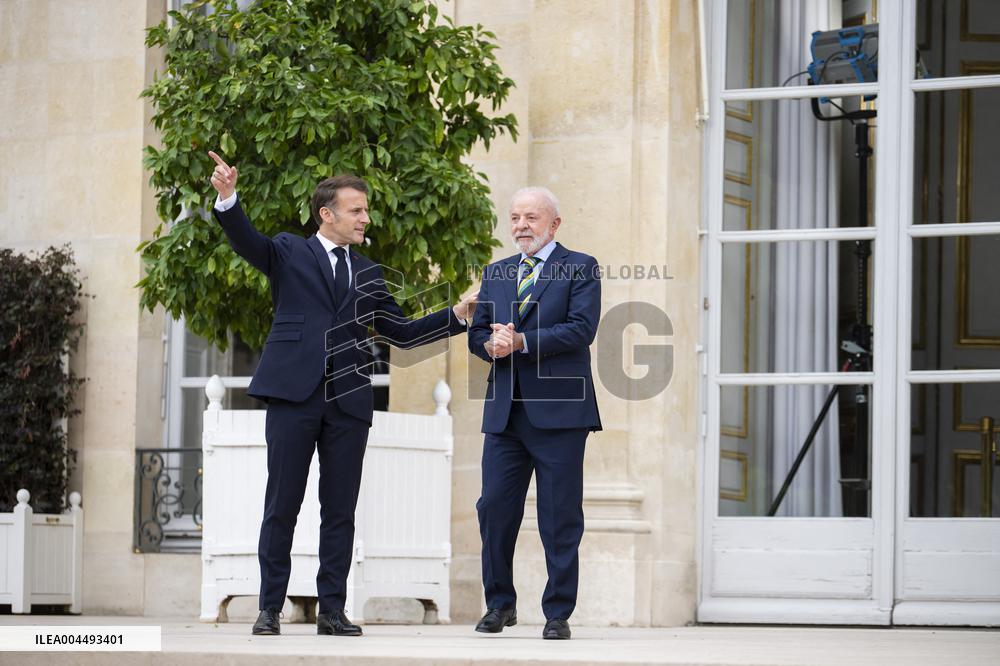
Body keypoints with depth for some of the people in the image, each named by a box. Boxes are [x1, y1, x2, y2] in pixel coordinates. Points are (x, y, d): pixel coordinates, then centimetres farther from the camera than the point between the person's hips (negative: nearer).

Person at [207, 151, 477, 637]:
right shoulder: (289, 253, 7)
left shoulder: (368, 274, 18)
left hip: (348, 400, 4)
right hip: (294, 394, -4)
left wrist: (456, 316, 9)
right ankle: (270, 608, 5)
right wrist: (228, 199, -29)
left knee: (340, 510, 4)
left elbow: (401, 333, 19)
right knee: (281, 506, -1)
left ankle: (332, 610, 9)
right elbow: (246, 241, -10)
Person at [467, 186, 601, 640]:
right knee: (494, 508, 2)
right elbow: (476, 332, 14)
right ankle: (500, 603, 16)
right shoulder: (496, 274, 18)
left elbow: (581, 329, -12)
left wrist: (522, 342, -18)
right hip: (505, 412, 5)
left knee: (560, 517, -1)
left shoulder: (580, 269, 1)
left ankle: (558, 613, 5)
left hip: (558, 412, -5)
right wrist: (491, 343, -10)